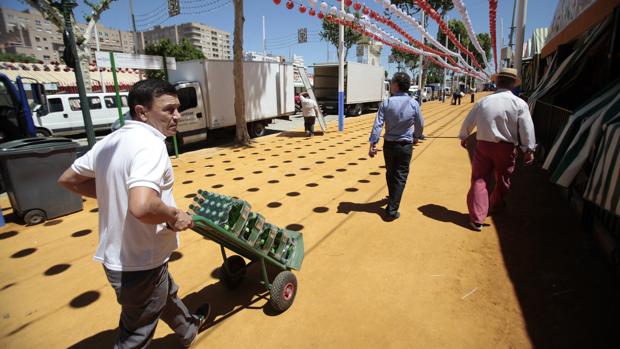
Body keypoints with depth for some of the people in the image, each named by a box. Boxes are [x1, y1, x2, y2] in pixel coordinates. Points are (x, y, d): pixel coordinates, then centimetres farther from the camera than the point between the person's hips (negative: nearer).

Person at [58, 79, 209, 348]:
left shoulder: (110, 141, 2)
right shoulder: (150, 144, -26)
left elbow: (68, 179, 13)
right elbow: (142, 206, -41)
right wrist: (173, 215, -21)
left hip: (115, 255, 9)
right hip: (139, 263, -9)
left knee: (167, 294, 32)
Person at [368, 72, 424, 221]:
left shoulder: (387, 103, -10)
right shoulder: (414, 104, -7)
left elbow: (378, 124, -14)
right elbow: (420, 125, 3)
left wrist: (373, 143, -11)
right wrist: (416, 137, 22)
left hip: (389, 144, 1)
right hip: (405, 146, -1)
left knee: (390, 173, 20)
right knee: (400, 177, 4)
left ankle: (392, 199, 43)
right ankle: (392, 210, 1)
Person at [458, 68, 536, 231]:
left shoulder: (483, 101, -1)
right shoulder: (519, 104, -7)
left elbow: (468, 122, 8)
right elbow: (527, 129, -8)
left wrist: (463, 137, 24)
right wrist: (529, 150, 1)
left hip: (483, 145, 1)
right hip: (506, 148, 0)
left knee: (479, 179, 4)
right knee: (502, 179, 21)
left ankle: (477, 218, -1)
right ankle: (496, 206, 44)